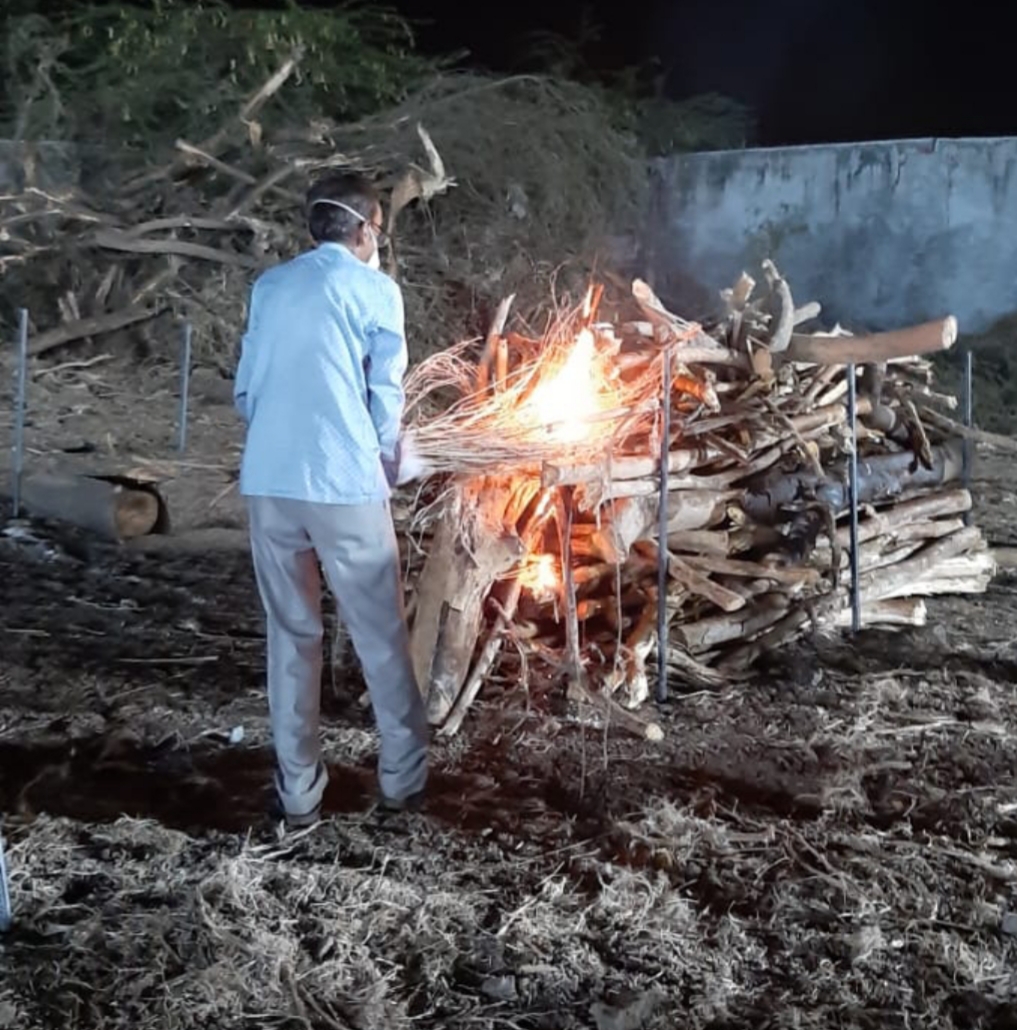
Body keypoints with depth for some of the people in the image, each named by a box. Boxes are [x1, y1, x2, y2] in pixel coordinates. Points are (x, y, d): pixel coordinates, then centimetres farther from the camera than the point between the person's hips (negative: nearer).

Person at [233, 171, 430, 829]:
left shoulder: (269, 286, 14)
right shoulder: (375, 290, 1)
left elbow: (245, 391, 16)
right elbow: (386, 399, 2)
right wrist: (398, 467, 19)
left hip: (267, 483, 5)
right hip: (343, 485, -4)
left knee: (291, 635, 12)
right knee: (382, 638, 8)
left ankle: (299, 793, 15)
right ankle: (404, 779, 17)